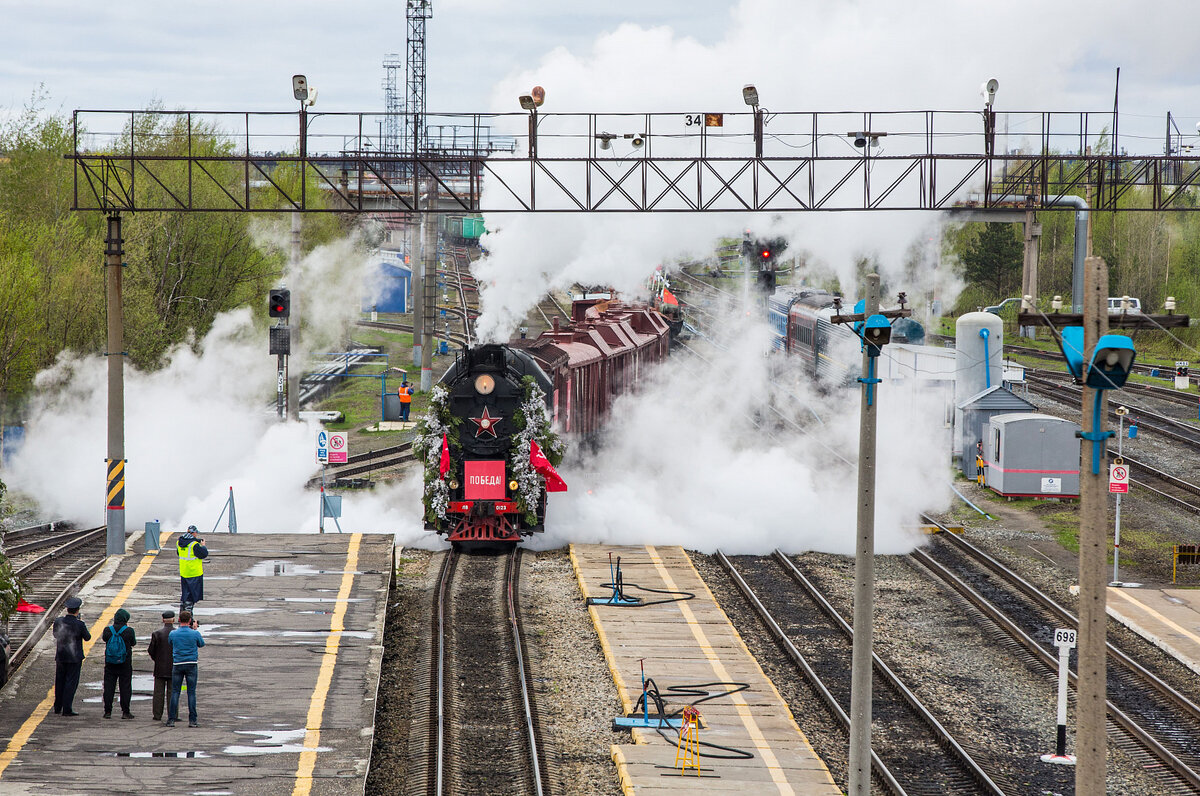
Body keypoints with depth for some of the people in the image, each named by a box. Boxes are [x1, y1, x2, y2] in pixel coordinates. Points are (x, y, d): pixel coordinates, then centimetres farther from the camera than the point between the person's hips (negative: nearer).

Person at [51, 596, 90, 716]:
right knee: (71, 682, 1)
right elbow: (87, 638, -1)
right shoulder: (80, 624, -16)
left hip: (60, 656, 4)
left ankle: (57, 707, 25)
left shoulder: (58, 621, -5)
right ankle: (67, 709, -3)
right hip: (74, 657, -4)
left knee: (60, 682, 16)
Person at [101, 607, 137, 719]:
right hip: (125, 664, -2)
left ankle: (107, 711, 6)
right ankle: (125, 712, 3)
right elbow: (133, 642, 4)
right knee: (125, 688, 5)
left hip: (110, 664, 2)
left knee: (108, 687, 8)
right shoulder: (129, 631, -11)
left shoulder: (108, 630, -5)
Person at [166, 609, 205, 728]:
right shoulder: (195, 634, -7)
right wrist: (194, 629, 18)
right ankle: (192, 719, 1)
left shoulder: (173, 634, -2)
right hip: (192, 664, -1)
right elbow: (201, 644, 10)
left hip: (177, 665, 1)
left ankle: (171, 719, 1)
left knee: (175, 692, 5)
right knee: (191, 692, 2)